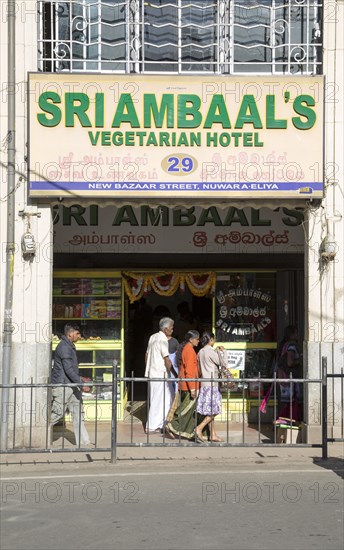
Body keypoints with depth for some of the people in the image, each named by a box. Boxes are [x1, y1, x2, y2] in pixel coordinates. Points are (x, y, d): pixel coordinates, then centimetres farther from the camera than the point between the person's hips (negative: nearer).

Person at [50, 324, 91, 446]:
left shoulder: (70, 346, 16)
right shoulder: (64, 347, -17)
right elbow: (68, 369, -22)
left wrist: (79, 379, 28)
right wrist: (81, 384, -23)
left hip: (72, 386, 10)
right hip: (62, 386, -10)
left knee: (78, 413, 7)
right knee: (57, 413, -4)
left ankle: (83, 441, 8)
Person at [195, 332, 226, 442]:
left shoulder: (200, 352, 11)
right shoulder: (211, 352, -13)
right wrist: (224, 351, 4)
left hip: (204, 383, 8)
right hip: (211, 384, -8)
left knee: (210, 412, 8)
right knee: (214, 410, -4)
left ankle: (213, 435, 9)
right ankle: (199, 428, -13)